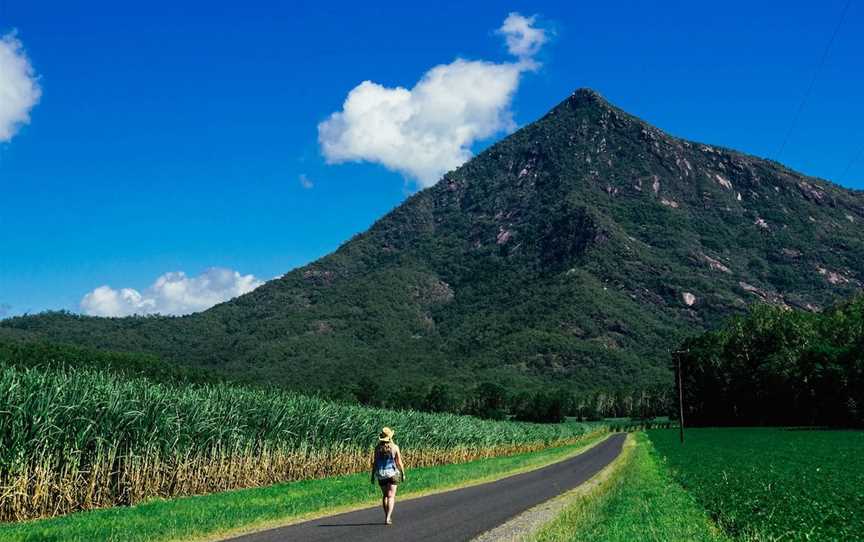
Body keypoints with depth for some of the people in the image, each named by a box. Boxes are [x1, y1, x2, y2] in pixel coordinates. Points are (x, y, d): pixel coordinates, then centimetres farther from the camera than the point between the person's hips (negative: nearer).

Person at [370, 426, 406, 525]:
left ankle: (387, 517, 23)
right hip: (392, 473, -2)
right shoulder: (395, 447, -8)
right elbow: (399, 462, -6)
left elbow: (374, 462, -3)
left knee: (384, 496, 18)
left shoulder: (377, 447, -4)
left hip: (381, 474, 3)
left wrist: (373, 475, 4)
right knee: (391, 496, 0)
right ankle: (388, 518, -12)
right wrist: (403, 474, 6)